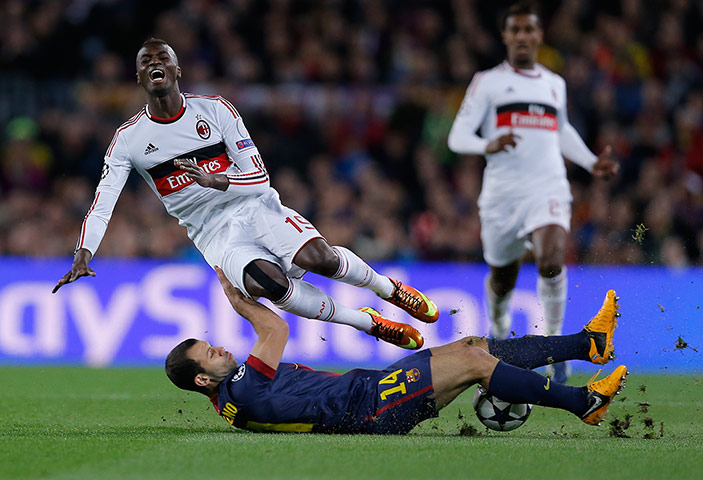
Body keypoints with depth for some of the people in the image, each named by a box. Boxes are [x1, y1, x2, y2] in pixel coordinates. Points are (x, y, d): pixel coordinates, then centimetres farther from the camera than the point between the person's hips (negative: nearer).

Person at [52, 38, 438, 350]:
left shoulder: (214, 110, -1)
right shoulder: (129, 138, 1)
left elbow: (259, 178, -4)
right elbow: (102, 204, -6)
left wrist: (217, 181, -25)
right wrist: (83, 253, -23)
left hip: (257, 209, 0)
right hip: (215, 235, 0)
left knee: (318, 256, -29)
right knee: (268, 283, -32)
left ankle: (386, 287, 3)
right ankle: (369, 323, -14)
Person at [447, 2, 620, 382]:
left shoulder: (555, 84, 16)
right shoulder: (488, 82, 4)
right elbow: (457, 137, -3)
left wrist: (591, 162, 18)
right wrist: (488, 145, -23)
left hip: (548, 190, 1)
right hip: (502, 193, -1)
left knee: (551, 262, -27)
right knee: (502, 279, 13)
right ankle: (499, 329, 47)